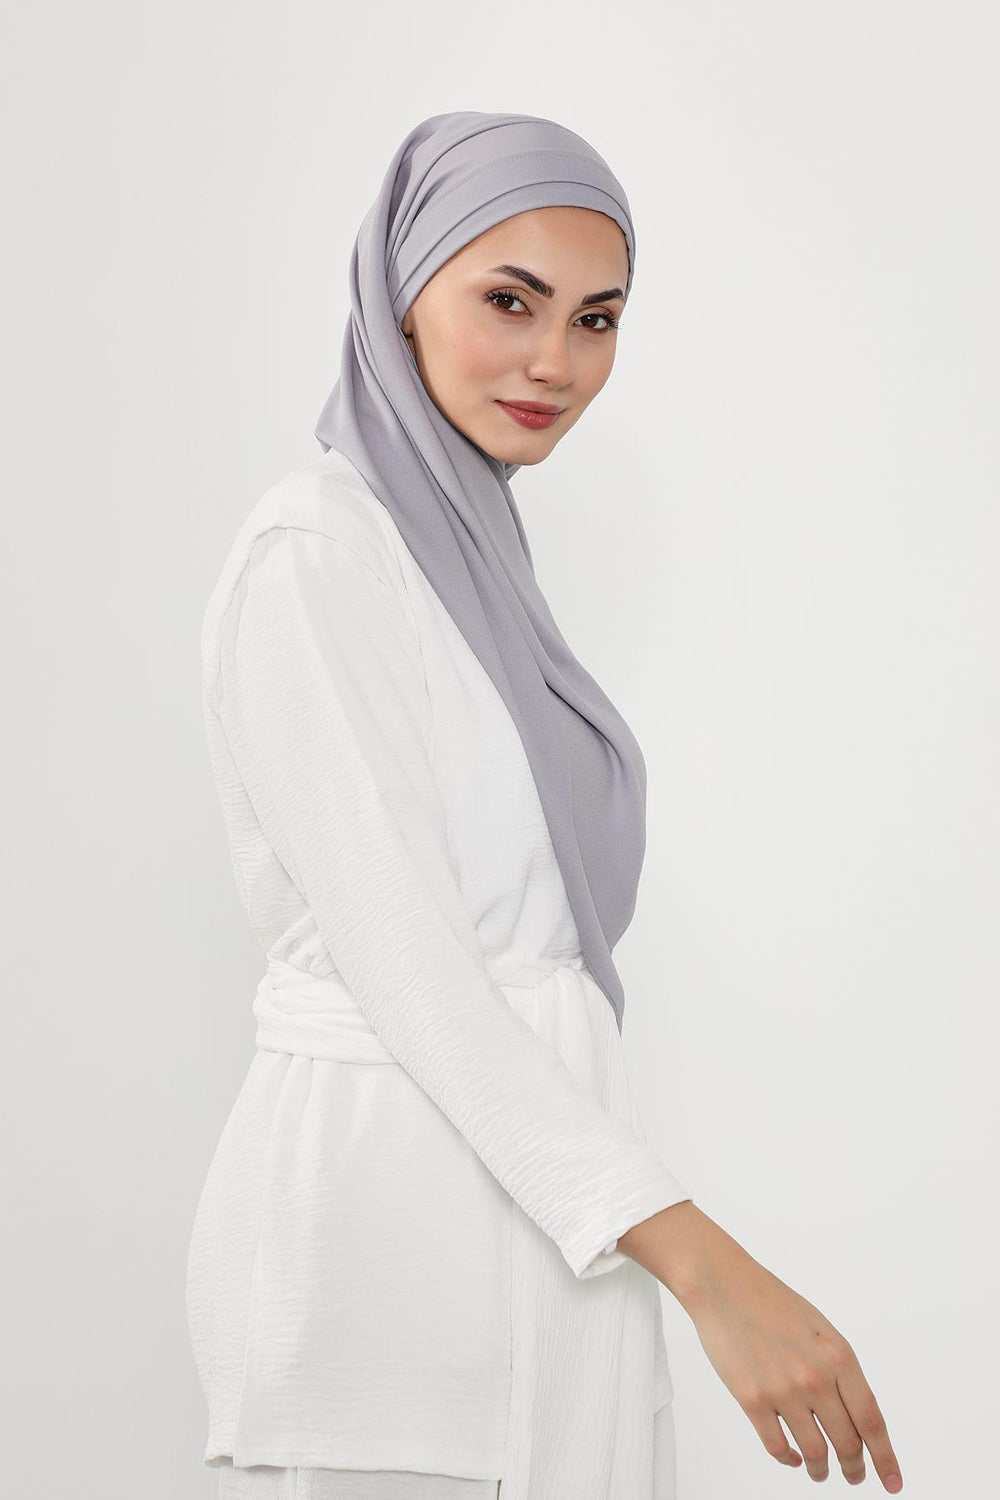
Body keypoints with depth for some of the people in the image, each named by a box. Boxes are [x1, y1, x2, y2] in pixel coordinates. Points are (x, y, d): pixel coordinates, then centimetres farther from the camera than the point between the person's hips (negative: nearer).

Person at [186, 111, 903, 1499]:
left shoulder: (474, 549, 13)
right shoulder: (315, 554, -14)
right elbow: (400, 963, -20)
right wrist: (710, 1270, -23)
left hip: (528, 1185, 8)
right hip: (390, 1202, -8)